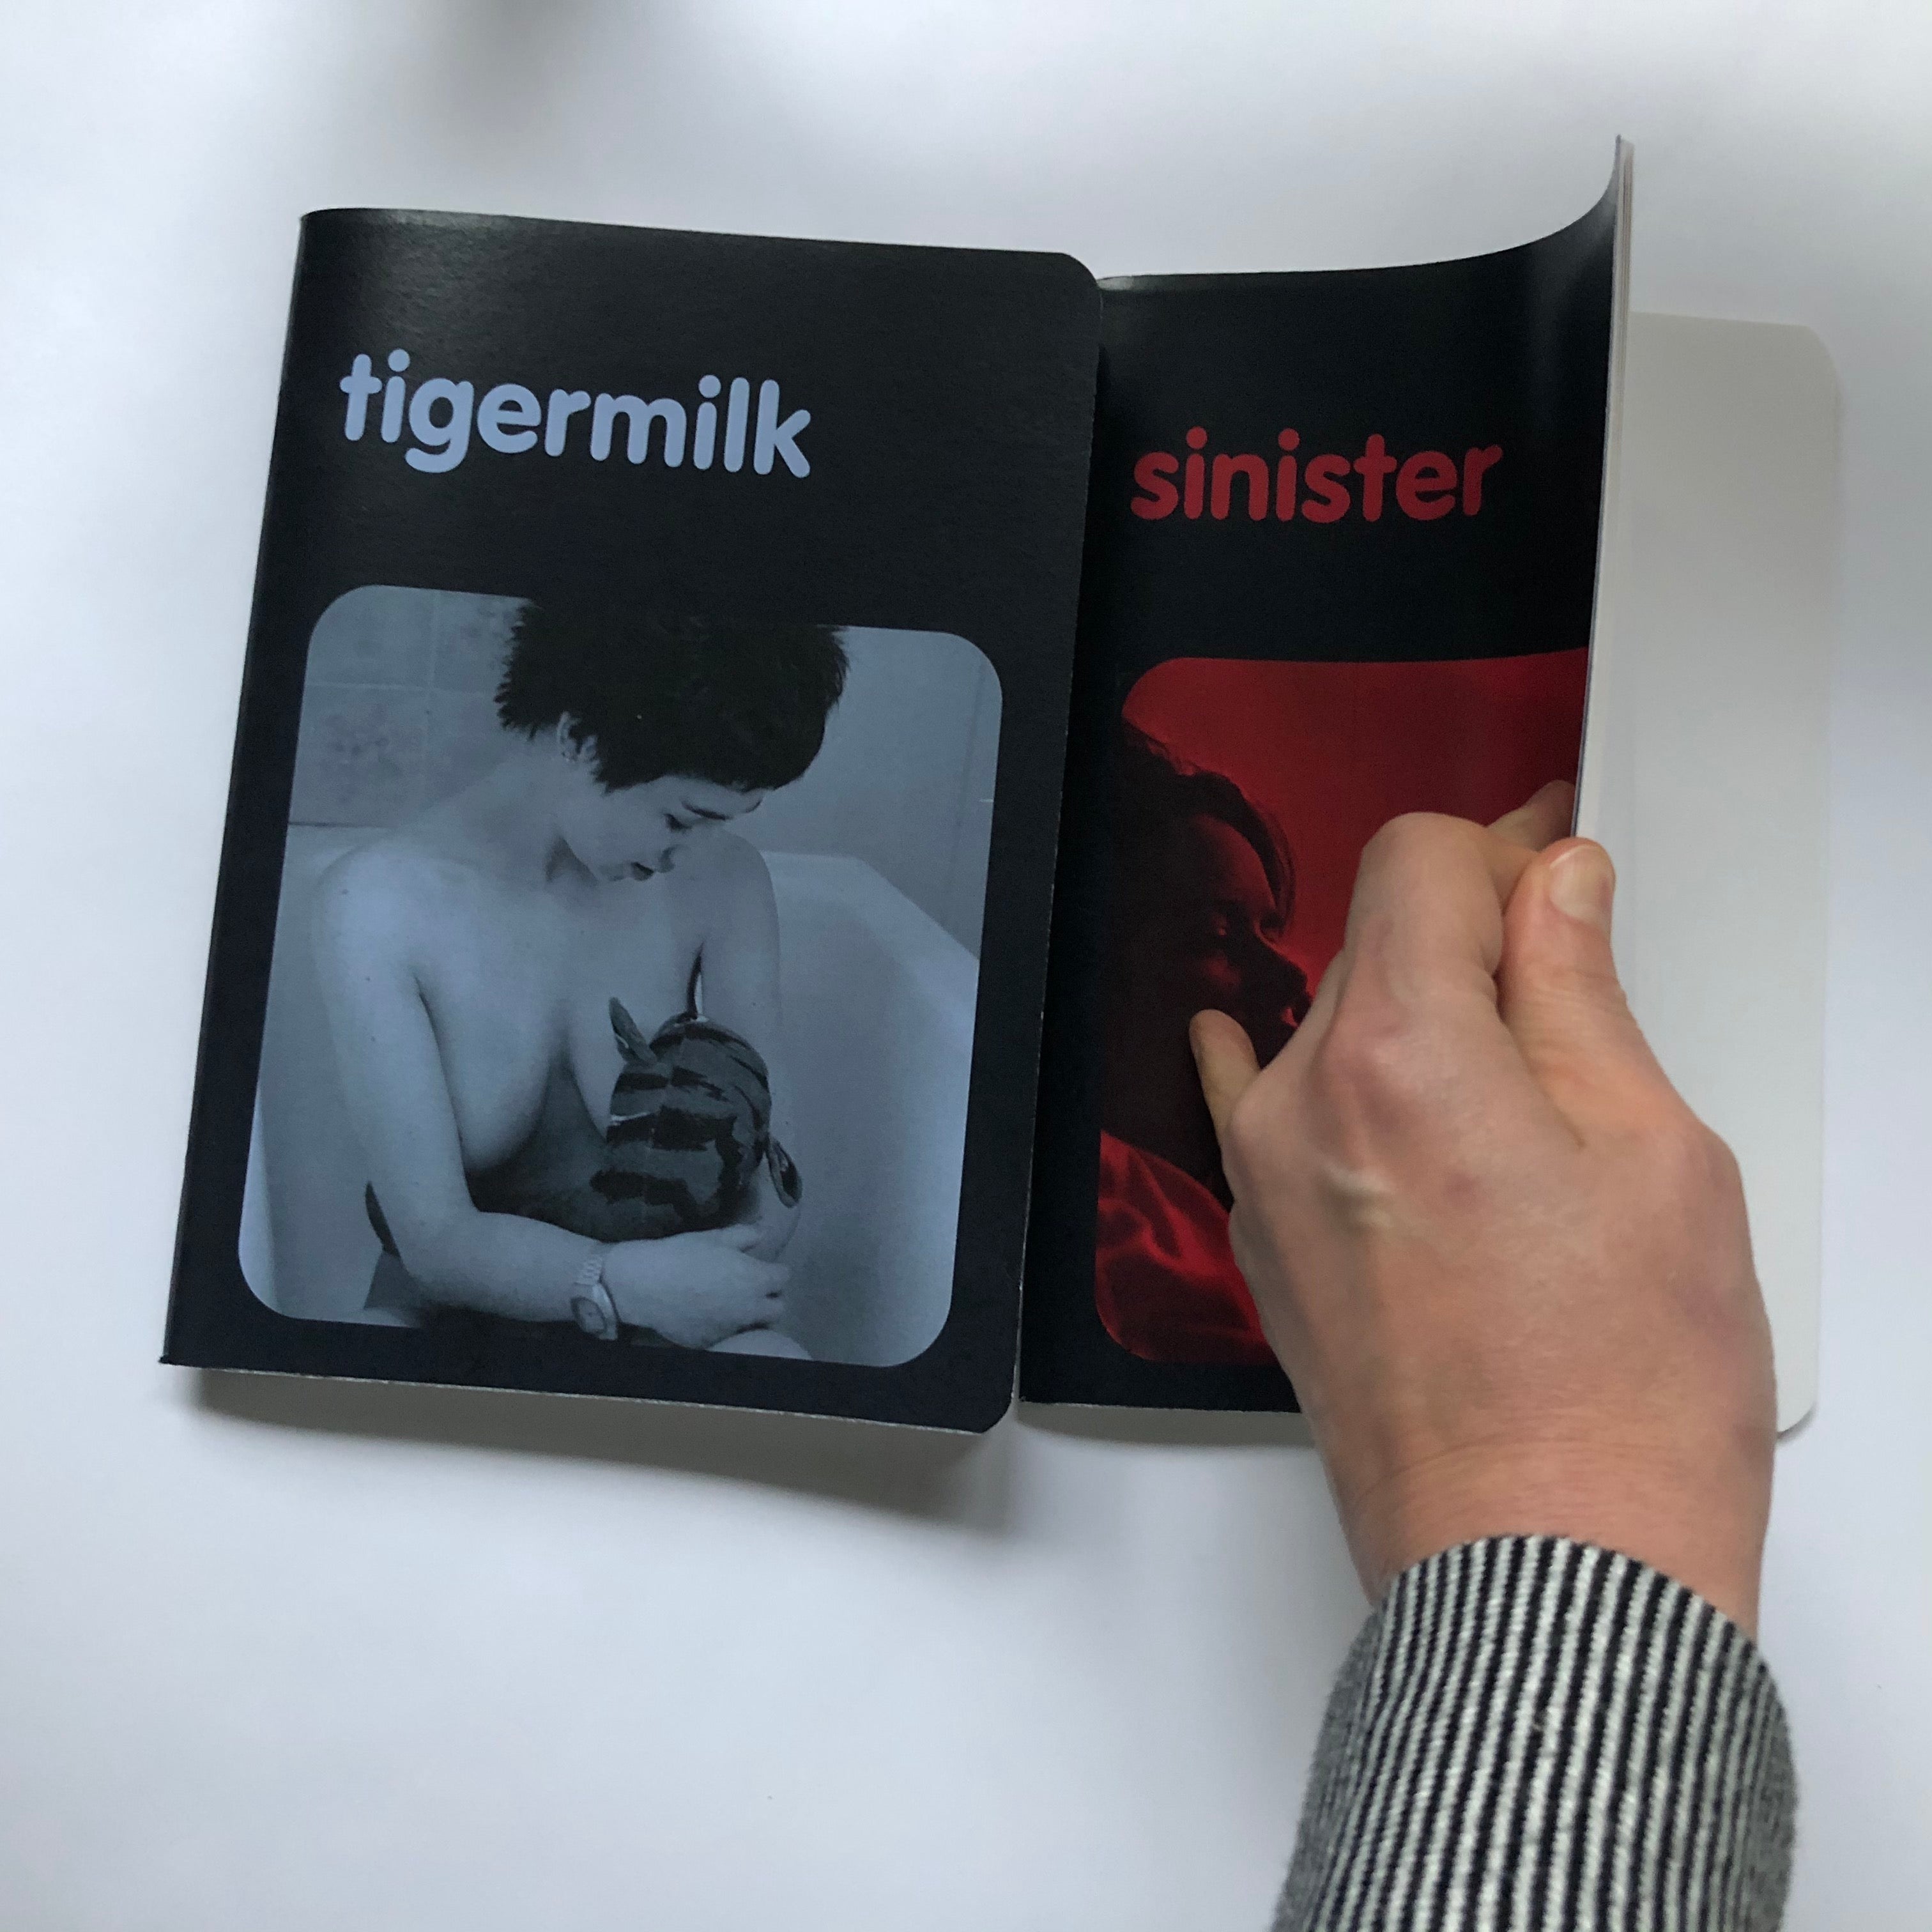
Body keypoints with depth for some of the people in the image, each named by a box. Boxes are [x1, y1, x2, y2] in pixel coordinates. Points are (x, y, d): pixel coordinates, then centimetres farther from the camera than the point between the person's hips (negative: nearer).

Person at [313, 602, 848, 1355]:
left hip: (658, 1323, 0)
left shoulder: (723, 880, -5)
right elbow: (436, 1242, -17)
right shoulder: (380, 901, -13)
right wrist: (631, 1285, -34)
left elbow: (772, 1190, -4)